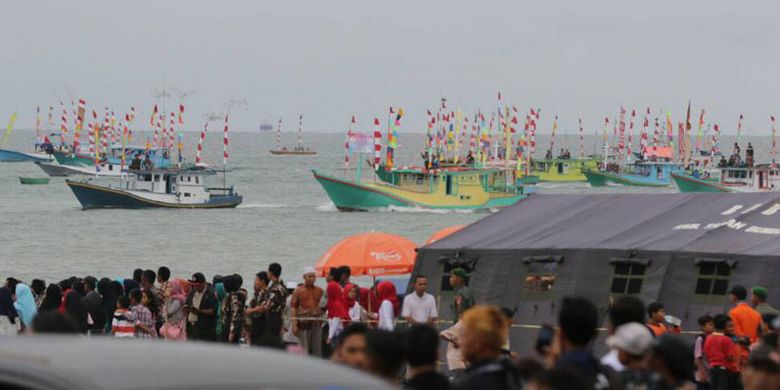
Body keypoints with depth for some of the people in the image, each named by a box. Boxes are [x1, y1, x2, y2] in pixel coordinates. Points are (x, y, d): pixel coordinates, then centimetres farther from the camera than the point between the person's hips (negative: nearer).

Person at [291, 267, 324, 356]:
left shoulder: (320, 291, 12)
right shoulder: (298, 291, 3)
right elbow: (293, 308, 0)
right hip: (303, 322, -3)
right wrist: (294, 324, -8)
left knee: (317, 350, 3)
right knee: (304, 350, 0)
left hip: (316, 323, 3)